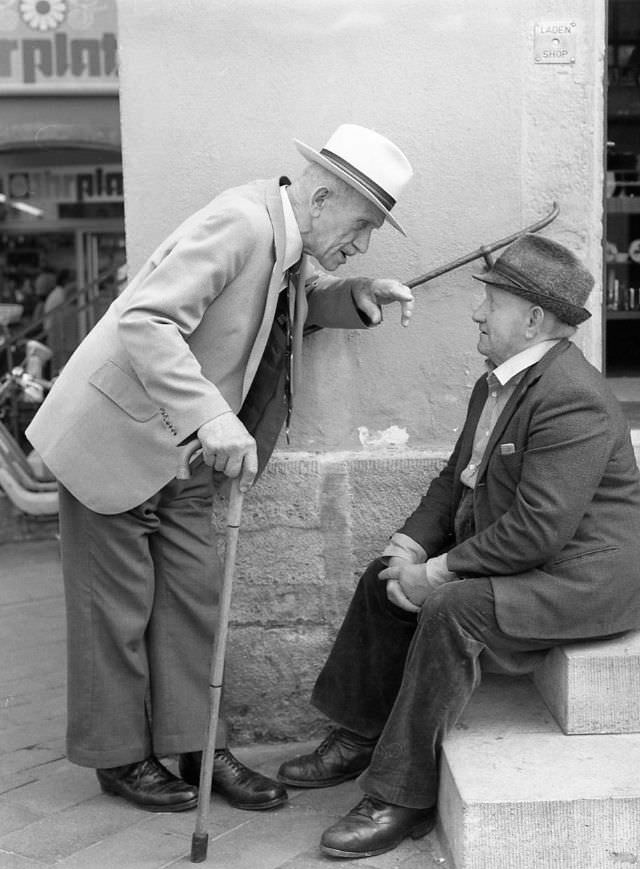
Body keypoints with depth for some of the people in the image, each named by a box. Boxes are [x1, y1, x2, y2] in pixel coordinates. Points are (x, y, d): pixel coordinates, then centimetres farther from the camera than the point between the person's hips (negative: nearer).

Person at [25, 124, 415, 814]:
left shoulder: (290, 241, 2)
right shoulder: (240, 222, -26)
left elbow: (305, 300, 20)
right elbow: (144, 323, -34)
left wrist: (356, 295, -3)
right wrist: (211, 416, -43)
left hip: (181, 447, 8)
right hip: (117, 432, -8)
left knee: (191, 596, 9)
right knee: (117, 604, 5)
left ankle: (197, 748, 19)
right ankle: (118, 756, 20)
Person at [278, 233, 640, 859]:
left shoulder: (572, 399, -24)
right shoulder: (497, 384, 9)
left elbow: (538, 527, -29)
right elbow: (456, 479, 12)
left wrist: (437, 573, -22)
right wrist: (408, 548, -5)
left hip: (585, 574, -10)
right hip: (517, 554, 11)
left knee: (451, 609, -29)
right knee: (385, 580, 6)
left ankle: (403, 798, -16)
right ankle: (359, 737, 18)